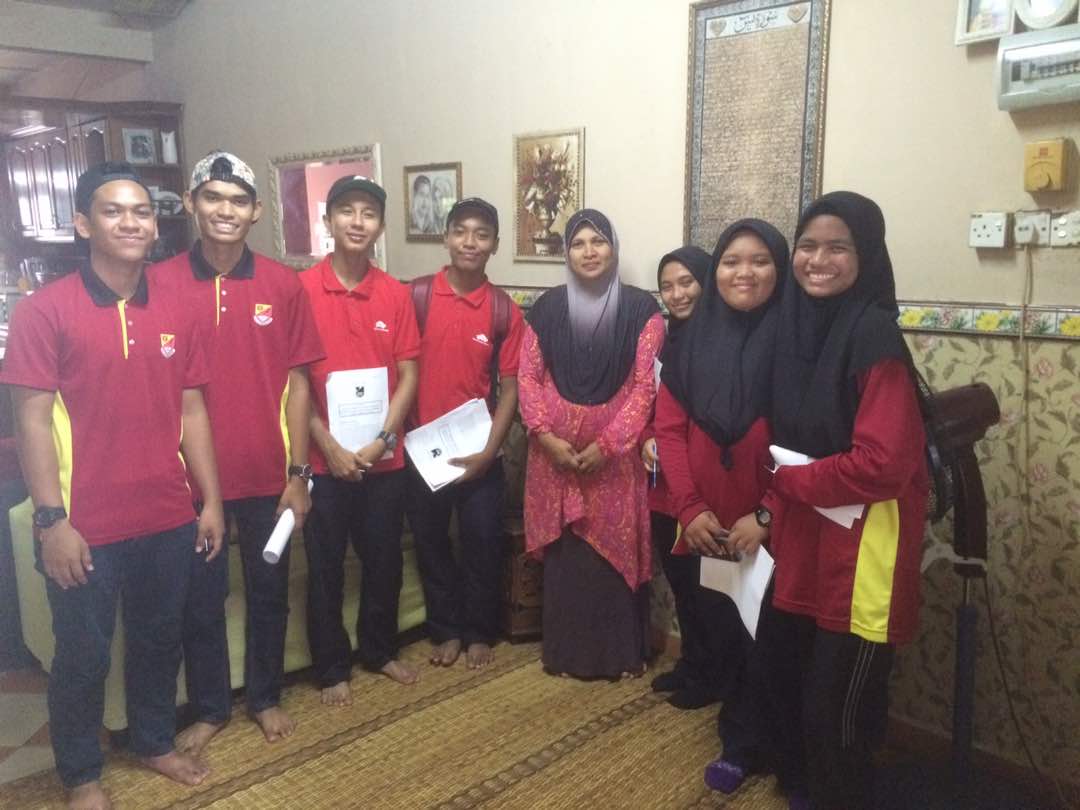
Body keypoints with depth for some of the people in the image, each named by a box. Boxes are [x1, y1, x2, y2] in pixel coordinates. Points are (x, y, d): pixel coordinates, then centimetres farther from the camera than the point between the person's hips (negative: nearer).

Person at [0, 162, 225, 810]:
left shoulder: (175, 313, 4)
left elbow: (192, 410, 7)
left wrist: (211, 501, 5)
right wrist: (53, 520, -14)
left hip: (169, 519, 4)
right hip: (86, 526, -4)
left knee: (160, 639, 20)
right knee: (83, 655, 13)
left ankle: (156, 741, 43)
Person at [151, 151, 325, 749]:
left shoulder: (283, 285, -2)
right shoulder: (160, 284, -6)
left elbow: (296, 382, 0)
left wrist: (298, 473, -2)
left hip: (267, 474, 1)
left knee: (269, 590, 16)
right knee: (201, 597, 14)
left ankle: (266, 696, 37)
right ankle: (209, 707, 34)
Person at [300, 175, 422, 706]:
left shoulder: (396, 294, 2)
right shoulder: (302, 289, -7)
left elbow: (408, 375, 2)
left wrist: (382, 440, -9)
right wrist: (329, 446, -13)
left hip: (385, 457, 3)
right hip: (324, 458, -3)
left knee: (384, 560, 16)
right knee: (325, 567, 10)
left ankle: (380, 650, 36)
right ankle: (332, 668, 27)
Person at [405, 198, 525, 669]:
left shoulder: (504, 310, -2)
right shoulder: (417, 296, -4)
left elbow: (509, 389, -2)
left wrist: (488, 452, -9)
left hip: (479, 453, 0)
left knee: (482, 546, 9)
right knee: (431, 544, 12)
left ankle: (479, 633, 29)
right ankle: (446, 630, 31)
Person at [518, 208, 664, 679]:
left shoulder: (641, 309, -2)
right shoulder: (547, 308, 5)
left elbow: (645, 385, -6)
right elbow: (527, 377, 3)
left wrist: (607, 444, -13)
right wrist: (546, 436, -9)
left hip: (615, 454, -1)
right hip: (556, 453, 2)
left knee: (615, 551, 4)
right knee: (563, 554, 7)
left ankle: (618, 652, 21)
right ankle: (565, 651, 23)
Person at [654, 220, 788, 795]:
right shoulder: (693, 337, 3)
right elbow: (669, 427, 1)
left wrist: (767, 515, -15)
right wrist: (690, 507, -7)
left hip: (769, 529, -3)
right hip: (705, 526, 3)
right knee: (719, 633, 14)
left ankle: (746, 743, 33)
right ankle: (741, 740, 36)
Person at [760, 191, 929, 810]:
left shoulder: (874, 335, -18)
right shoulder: (799, 324, 4)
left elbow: (883, 464, -24)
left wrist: (787, 482, -12)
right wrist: (777, 497, 2)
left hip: (862, 545, -7)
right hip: (801, 535, 7)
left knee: (837, 707, 5)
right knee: (785, 674, 20)